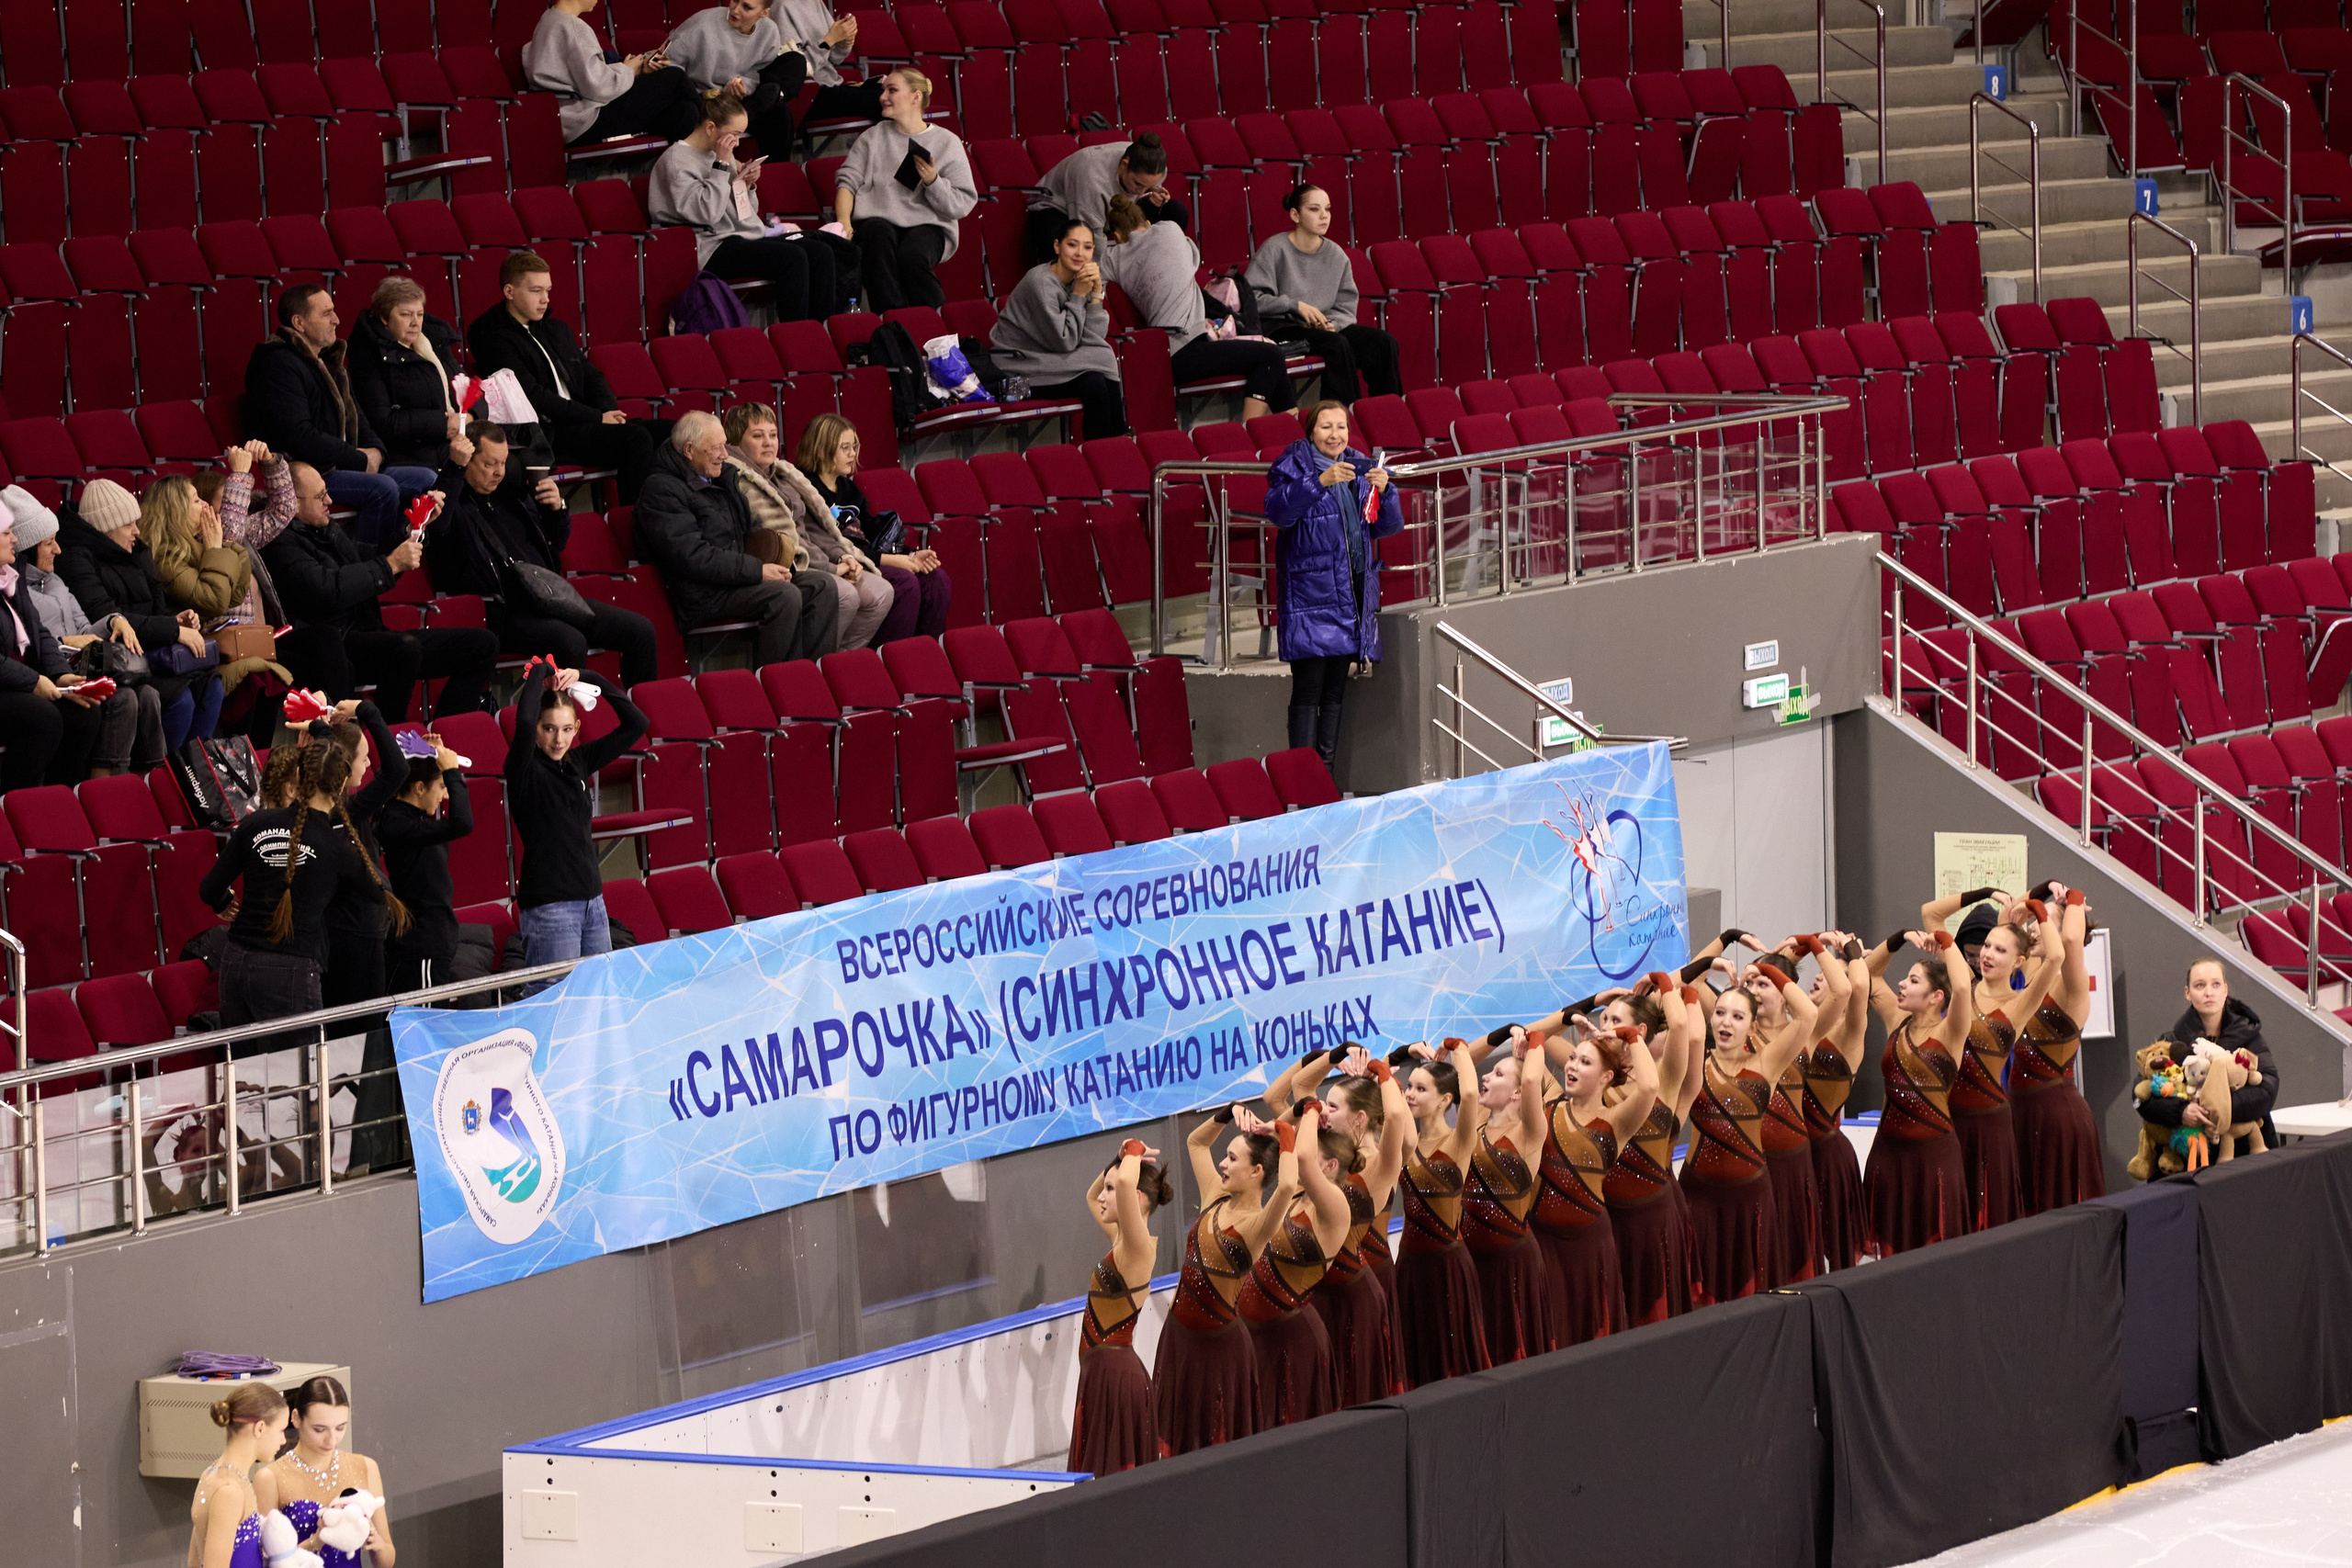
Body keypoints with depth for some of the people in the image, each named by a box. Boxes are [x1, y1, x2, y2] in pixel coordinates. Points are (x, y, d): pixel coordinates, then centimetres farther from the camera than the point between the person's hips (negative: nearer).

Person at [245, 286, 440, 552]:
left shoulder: (328, 361, 19)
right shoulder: (279, 365, -13)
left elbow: (354, 417, 26)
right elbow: (299, 438, -21)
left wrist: (375, 451, 2)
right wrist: (360, 459, -14)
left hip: (337, 467, 10)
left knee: (426, 479, 1)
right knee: (382, 488, -30)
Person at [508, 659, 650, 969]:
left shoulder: (578, 762, 9)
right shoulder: (525, 769, -9)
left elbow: (636, 723, 11)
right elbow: (524, 722, -30)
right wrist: (540, 671, -13)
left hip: (592, 902, 7)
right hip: (548, 907, -7)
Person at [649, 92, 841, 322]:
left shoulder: (720, 155, 19)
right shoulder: (676, 161, -7)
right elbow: (707, 213, -19)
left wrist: (747, 185, 4)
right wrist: (721, 166, -15)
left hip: (748, 234, 9)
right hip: (713, 249, -9)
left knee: (821, 253, -9)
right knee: (793, 258, -29)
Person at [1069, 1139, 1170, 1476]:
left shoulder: (1138, 1246, -16)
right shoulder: (1121, 1240, 10)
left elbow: (1126, 1182, -34)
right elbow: (1091, 1198, 30)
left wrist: (1134, 1152, -13)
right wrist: (1126, 1155, 16)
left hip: (1115, 1376, -9)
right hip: (1102, 1373, 9)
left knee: (1113, 1472, -8)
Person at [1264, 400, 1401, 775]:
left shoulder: (1359, 469, 14)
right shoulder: (1295, 466, -1)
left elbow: (1388, 526, 11)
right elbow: (1277, 511, -20)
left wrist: (1384, 491, -8)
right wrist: (1320, 482, -29)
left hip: (1353, 590, 6)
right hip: (1310, 587, -6)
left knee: (1335, 691, 9)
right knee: (1308, 690, -11)